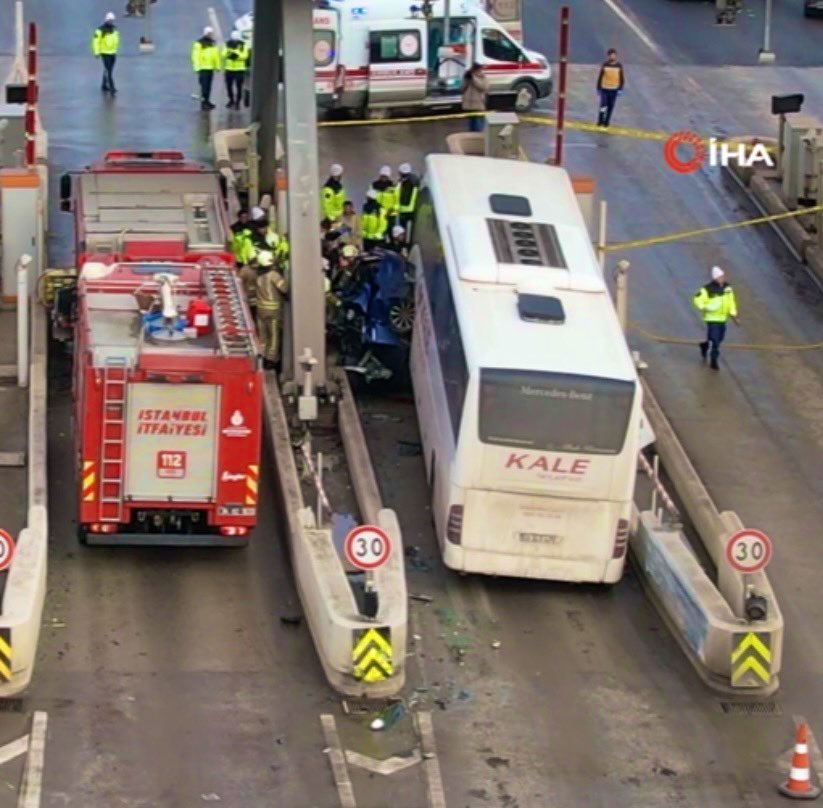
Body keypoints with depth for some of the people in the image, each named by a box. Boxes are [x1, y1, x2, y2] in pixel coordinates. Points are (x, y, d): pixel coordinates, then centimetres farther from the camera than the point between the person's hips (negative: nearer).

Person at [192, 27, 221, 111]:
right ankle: (203, 102, -10)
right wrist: (197, 67, -18)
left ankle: (207, 101, 17)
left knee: (208, 86, 10)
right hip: (203, 68, -7)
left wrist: (217, 66, 13)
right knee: (204, 86, -11)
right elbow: (196, 56, -13)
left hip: (211, 68, 7)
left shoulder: (213, 43, 14)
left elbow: (216, 55, 18)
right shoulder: (199, 43, -9)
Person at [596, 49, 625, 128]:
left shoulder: (619, 66, 0)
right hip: (604, 89, -1)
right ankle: (600, 121, -2)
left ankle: (606, 122, 14)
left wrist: (620, 89, -2)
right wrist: (598, 88, 3)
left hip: (614, 90, 1)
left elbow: (622, 78, 4)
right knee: (603, 105, -10)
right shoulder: (604, 65, -1)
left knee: (610, 107, 5)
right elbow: (600, 77, 4)